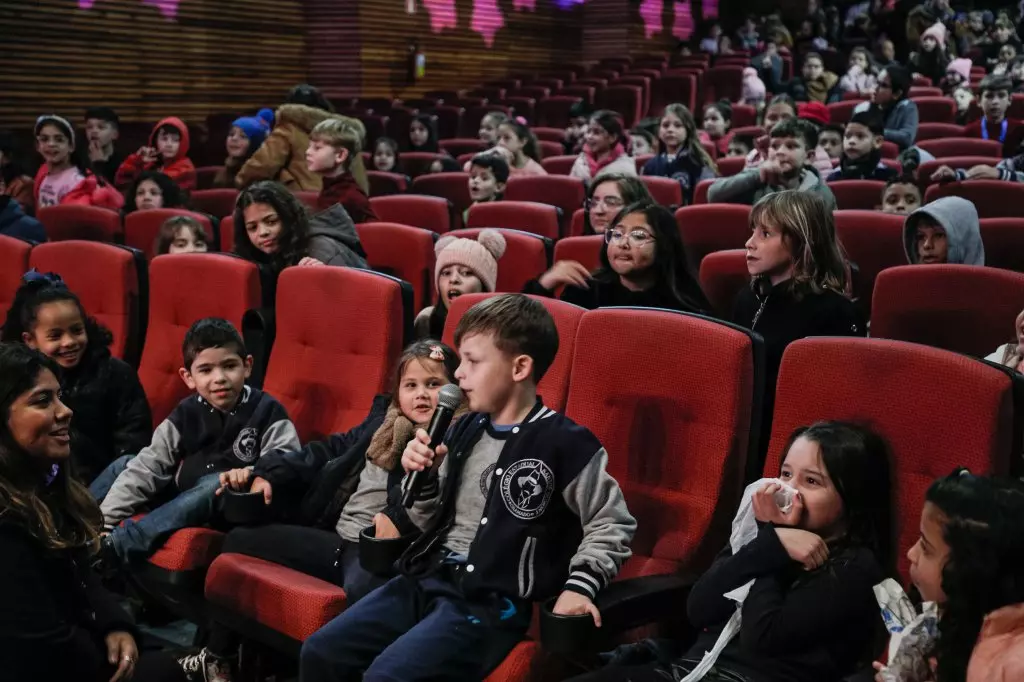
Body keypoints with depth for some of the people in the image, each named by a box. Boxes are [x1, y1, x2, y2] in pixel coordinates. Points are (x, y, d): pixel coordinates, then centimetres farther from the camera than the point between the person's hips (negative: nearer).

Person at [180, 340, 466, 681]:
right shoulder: (383, 421, 16)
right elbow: (328, 451, 20)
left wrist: (401, 518, -37)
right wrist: (267, 473, 10)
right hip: (336, 539, 9)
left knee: (362, 588, -44)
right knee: (240, 538, 14)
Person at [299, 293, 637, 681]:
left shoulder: (565, 442, -10)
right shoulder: (466, 429, 10)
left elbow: (613, 525, -3)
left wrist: (579, 585, -13)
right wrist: (423, 477, -1)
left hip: (494, 601, -7)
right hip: (431, 578, 7)